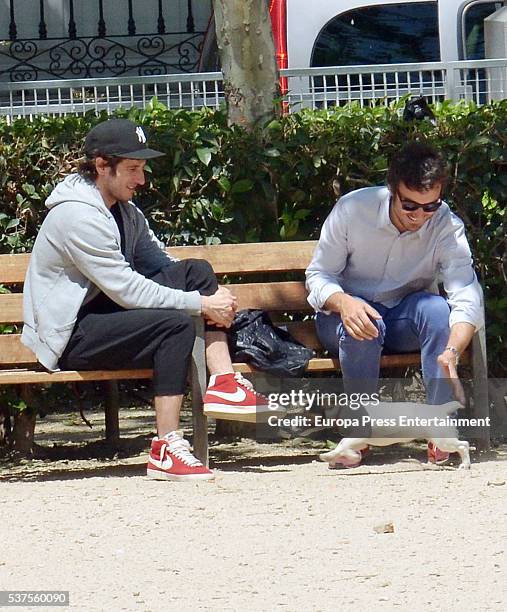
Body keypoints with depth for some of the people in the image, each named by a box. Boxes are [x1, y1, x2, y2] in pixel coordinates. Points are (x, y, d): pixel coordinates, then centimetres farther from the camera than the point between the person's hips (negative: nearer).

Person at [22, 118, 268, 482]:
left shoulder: (123, 208, 10)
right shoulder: (78, 215, -21)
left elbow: (161, 265, 9)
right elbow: (127, 291, -25)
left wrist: (214, 297, -10)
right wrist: (201, 303, -21)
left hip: (104, 312, 9)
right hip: (69, 337, -9)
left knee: (197, 271, -4)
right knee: (176, 324, -29)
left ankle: (223, 384, -15)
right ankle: (166, 450, -30)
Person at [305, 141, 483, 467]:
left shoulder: (447, 226, -18)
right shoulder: (352, 209, -18)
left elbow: (467, 294, -31)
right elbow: (318, 276, -11)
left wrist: (452, 350, -51)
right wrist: (344, 303, -36)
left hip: (405, 323, 1)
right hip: (347, 313, -1)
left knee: (436, 308, -32)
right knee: (364, 324, -36)